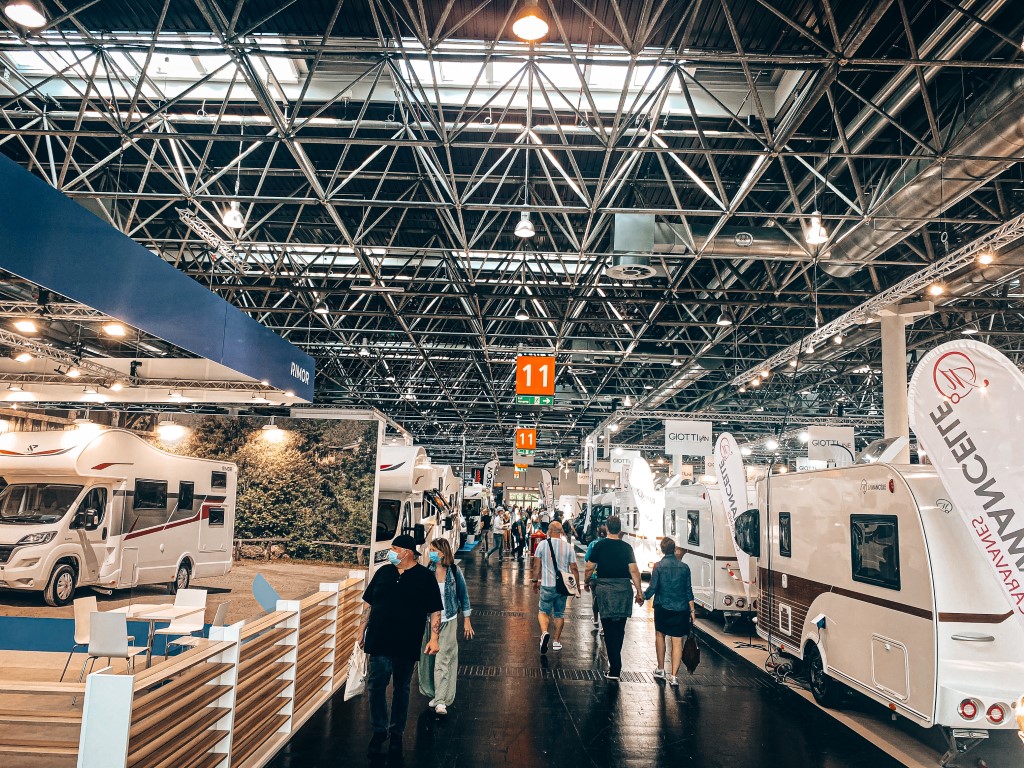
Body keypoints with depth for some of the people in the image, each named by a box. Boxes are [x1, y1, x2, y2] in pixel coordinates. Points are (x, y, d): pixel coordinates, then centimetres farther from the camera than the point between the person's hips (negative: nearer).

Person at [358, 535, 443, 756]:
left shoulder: (425, 577, -5)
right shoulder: (383, 572, 5)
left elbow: (435, 611, -5)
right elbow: (369, 603, 13)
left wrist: (434, 638, -13)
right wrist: (361, 629, 10)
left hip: (406, 645, -2)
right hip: (379, 642, 2)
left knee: (401, 689, 11)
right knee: (375, 687, 2)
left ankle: (396, 733, 26)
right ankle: (379, 730, 20)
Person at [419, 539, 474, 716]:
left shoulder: (454, 571, -6)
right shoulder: (427, 571, -3)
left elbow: (463, 595, 3)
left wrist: (467, 620, 4)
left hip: (449, 621, -2)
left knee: (443, 659, -8)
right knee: (429, 658, 8)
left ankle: (441, 701, -7)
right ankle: (434, 694, 25)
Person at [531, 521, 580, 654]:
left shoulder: (543, 545, -5)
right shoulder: (568, 547, -1)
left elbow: (536, 566, -1)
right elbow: (574, 568, 0)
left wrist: (535, 581, 13)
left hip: (547, 585, -2)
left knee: (543, 611, 9)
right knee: (559, 614, 15)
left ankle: (545, 632, -17)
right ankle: (556, 641, 19)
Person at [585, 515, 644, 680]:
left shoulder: (600, 546, -2)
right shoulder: (626, 547, -1)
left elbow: (589, 568, 1)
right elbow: (634, 571, -5)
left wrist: (587, 581, 20)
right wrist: (639, 592, 1)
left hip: (605, 589, -2)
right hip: (624, 589, 2)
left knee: (609, 629, 1)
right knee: (620, 628, 15)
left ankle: (615, 669, -2)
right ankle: (615, 661, 27)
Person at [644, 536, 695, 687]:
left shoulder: (659, 566, -8)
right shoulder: (684, 567, 0)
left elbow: (653, 587, -9)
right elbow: (689, 591, 4)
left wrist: (644, 597, 10)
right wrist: (692, 610, 12)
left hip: (663, 607, -1)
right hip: (681, 609, 1)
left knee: (660, 635, 19)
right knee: (677, 641, 3)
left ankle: (660, 669, 26)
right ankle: (673, 676, 0)